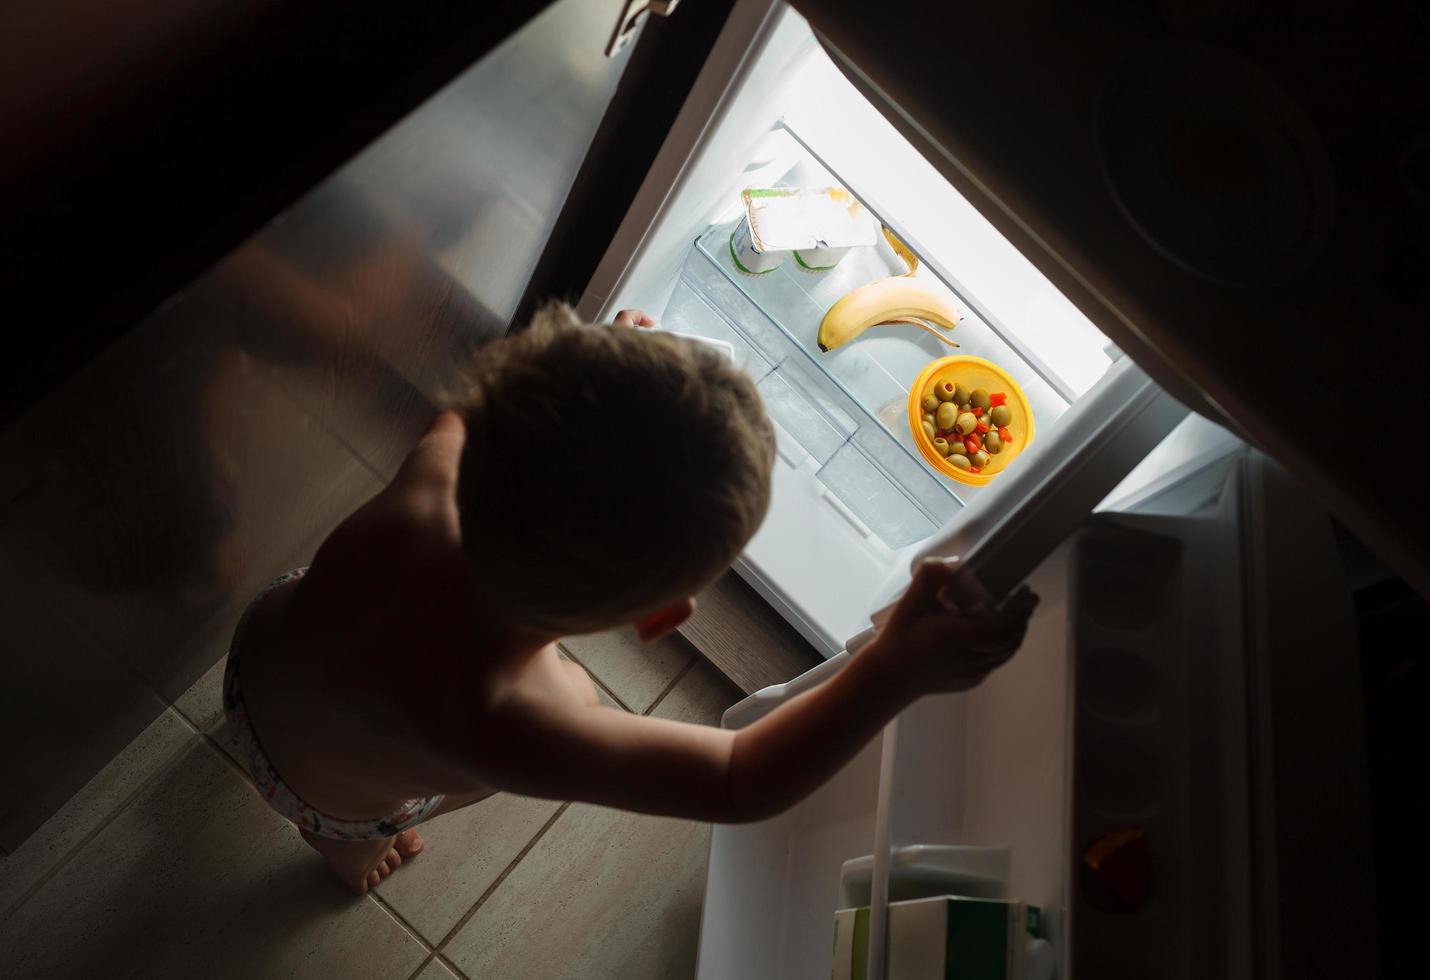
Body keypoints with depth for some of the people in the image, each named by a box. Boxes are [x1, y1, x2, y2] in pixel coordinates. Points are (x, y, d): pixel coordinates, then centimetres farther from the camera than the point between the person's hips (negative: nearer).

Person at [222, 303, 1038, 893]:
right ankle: (341, 850, 72)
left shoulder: (440, 470, -41)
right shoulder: (518, 730, -52)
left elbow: (468, 423, -14)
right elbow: (738, 785, -37)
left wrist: (604, 365, -4)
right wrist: (897, 672, -45)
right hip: (328, 799, -3)